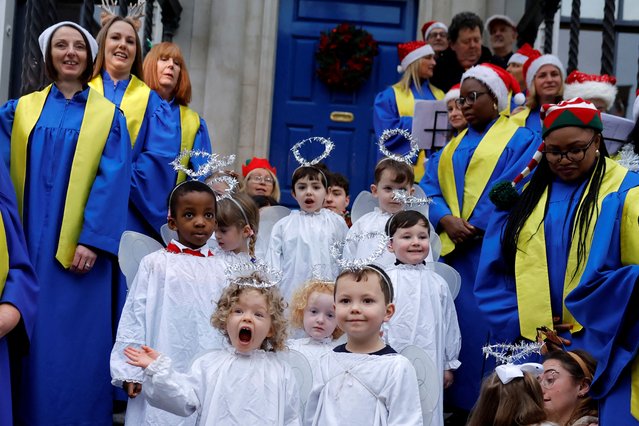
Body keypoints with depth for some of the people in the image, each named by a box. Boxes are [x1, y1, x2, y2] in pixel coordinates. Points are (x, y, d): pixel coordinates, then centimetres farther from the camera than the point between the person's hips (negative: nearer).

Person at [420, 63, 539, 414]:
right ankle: (452, 401, 12)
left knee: (482, 326, -8)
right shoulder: (453, 146, 20)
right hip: (451, 251, 5)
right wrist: (446, 220, -10)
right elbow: (429, 186, 10)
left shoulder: (521, 141, 3)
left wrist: (473, 226, -15)